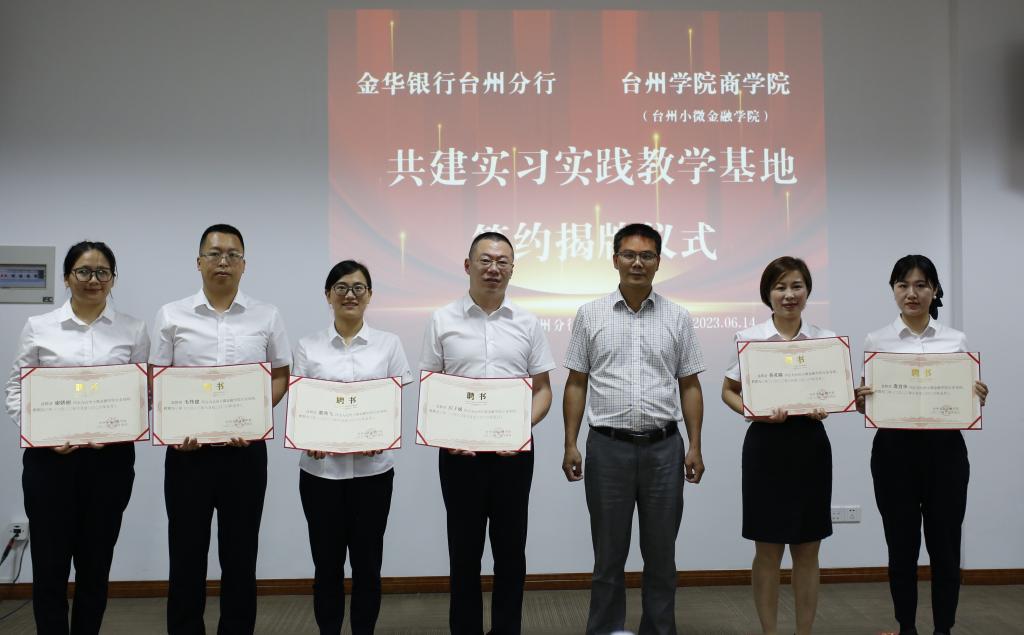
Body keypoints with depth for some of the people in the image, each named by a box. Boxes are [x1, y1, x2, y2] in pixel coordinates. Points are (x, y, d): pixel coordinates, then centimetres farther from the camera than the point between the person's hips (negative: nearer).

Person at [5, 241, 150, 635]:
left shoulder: (133, 330, 4)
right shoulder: (38, 327, 3)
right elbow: (16, 390, 4)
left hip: (110, 458, 1)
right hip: (49, 457, 0)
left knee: (95, 565, 10)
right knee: (50, 565, 3)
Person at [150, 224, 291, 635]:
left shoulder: (267, 317, 2)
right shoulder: (171, 316, 2)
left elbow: (280, 377, 7)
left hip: (246, 449, 0)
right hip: (187, 449, 0)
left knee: (240, 555, 9)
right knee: (187, 553, 8)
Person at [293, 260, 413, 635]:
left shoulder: (389, 344, 3)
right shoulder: (308, 347, 4)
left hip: (372, 468, 0)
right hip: (321, 468, 0)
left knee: (367, 563, 7)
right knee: (327, 564, 8)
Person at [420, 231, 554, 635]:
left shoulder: (528, 323, 5)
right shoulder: (443, 321, 2)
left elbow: (542, 389, 6)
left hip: (514, 451, 1)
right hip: (459, 451, -1)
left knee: (510, 548, 9)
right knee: (464, 549, 9)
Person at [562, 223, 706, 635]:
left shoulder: (677, 318, 4)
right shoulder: (591, 315, 2)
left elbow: (690, 386, 6)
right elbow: (576, 384, 4)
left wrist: (695, 446, 0)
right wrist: (570, 444, -2)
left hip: (663, 447, 1)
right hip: (608, 447, -1)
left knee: (660, 552, 10)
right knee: (609, 553, 8)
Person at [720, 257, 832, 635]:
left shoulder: (826, 340, 3)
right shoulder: (749, 338, -2)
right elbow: (729, 391, 5)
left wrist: (824, 408, -13)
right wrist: (755, 412, -14)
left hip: (810, 444, 2)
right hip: (766, 445, -2)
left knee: (807, 550, 9)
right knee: (768, 550, 5)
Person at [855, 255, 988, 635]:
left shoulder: (956, 340, 4)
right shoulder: (876, 341, 1)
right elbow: (869, 406, 4)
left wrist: (978, 400, -14)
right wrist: (861, 402, -18)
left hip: (945, 451, 1)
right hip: (894, 451, 0)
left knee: (944, 548, 5)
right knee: (902, 548, 7)